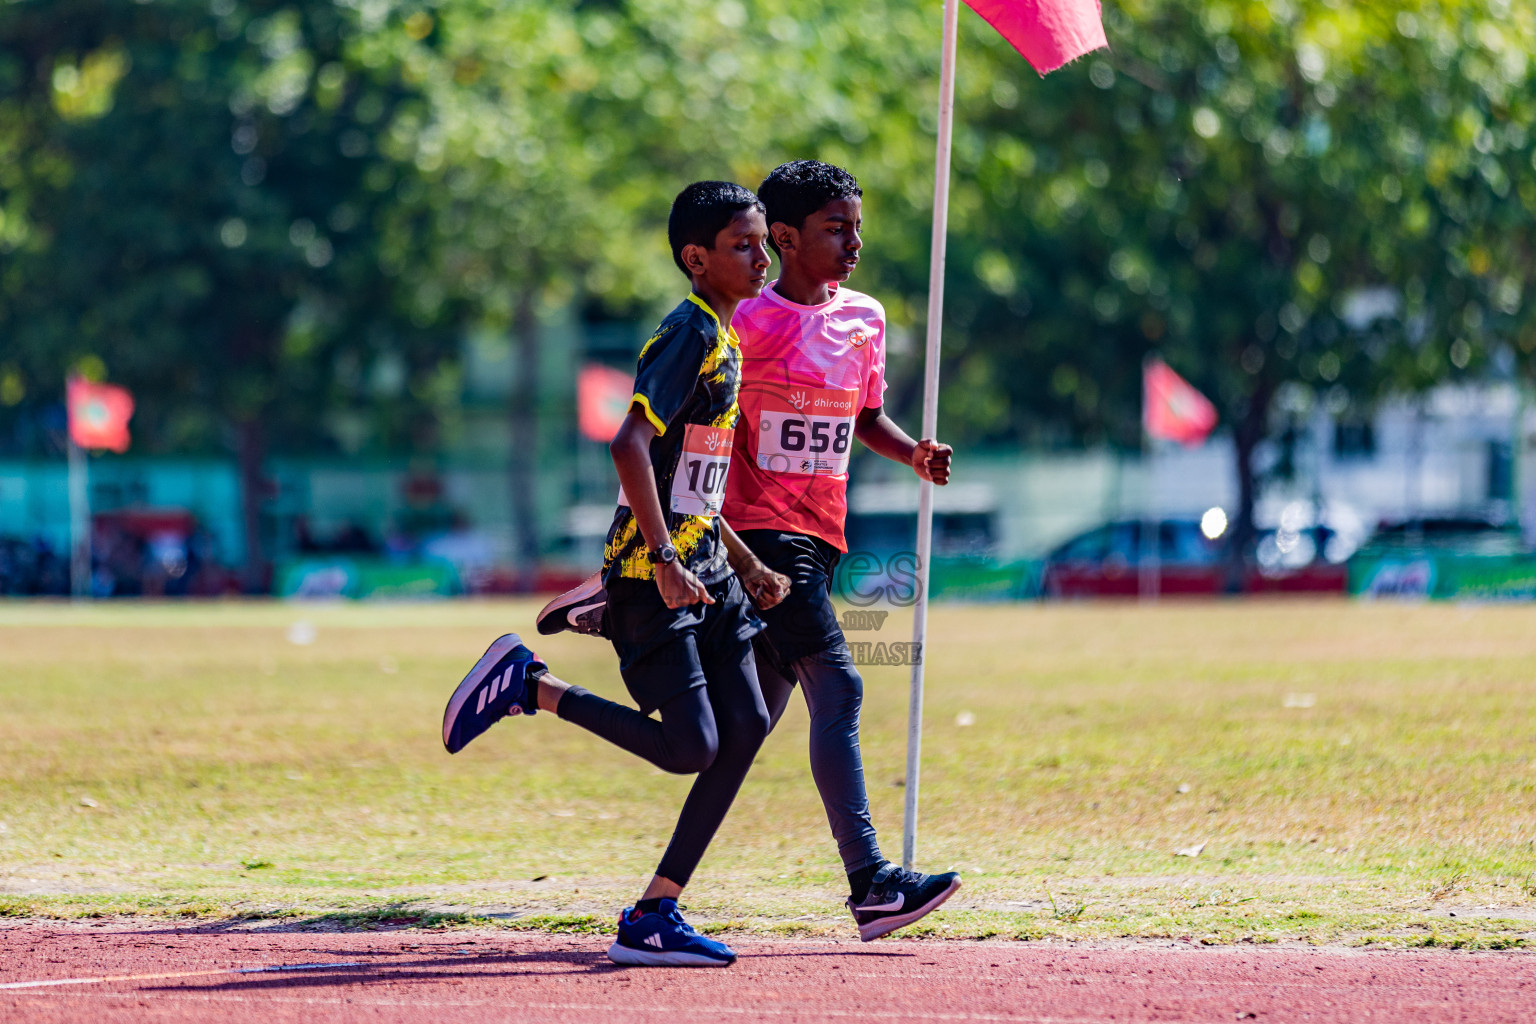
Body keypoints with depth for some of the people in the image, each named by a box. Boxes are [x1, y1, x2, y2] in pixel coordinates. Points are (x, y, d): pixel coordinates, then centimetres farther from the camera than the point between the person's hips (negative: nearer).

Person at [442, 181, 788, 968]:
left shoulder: (722, 339, 18)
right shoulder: (689, 334, -13)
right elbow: (631, 444, -25)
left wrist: (748, 567, 23)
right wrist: (664, 561, -28)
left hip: (702, 570, 10)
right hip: (650, 574, -10)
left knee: (745, 726, 2)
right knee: (690, 746, -14)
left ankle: (654, 916, 3)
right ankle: (530, 686, 1)